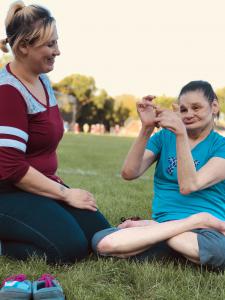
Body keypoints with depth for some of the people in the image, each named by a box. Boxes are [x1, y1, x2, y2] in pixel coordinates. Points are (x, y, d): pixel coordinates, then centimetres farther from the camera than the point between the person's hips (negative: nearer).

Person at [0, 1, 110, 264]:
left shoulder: (42, 81, 8)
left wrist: (54, 181, 8)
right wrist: (65, 194, -16)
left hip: (38, 185, 9)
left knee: (99, 233, -1)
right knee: (70, 246, -24)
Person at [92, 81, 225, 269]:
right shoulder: (165, 136, 13)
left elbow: (188, 185, -14)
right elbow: (129, 174, -2)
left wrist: (181, 134, -19)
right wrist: (146, 129, -13)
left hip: (205, 232, -2)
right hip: (163, 222, 3)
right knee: (102, 242, -26)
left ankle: (148, 227, -16)